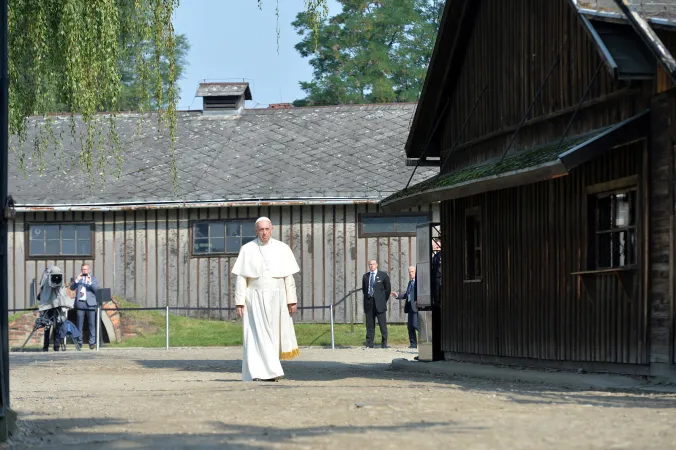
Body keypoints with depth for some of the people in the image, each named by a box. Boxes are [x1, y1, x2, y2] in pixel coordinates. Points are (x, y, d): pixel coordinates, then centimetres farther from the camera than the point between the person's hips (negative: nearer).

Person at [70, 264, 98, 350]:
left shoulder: (93, 278, 12)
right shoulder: (78, 278, 15)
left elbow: (96, 288, -3)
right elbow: (72, 288, 3)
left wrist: (90, 282, -19)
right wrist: (77, 280, -12)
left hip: (90, 303, -1)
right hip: (80, 303, 1)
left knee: (91, 324, -3)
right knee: (79, 323, 1)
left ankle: (92, 342, -2)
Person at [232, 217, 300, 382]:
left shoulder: (282, 249, 3)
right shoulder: (247, 250, 1)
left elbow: (289, 277, 4)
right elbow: (241, 278, 0)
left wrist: (292, 300, 0)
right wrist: (239, 302, -6)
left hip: (276, 300, 1)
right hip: (255, 299, -1)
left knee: (273, 336, 3)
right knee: (257, 335, -10)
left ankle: (270, 371, 15)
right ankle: (258, 373, -12)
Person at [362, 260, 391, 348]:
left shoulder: (383, 275, 3)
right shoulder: (365, 276, 12)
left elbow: (388, 289, 6)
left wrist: (384, 300, 3)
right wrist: (367, 299, 11)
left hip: (379, 303, -3)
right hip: (369, 302, 3)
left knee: (382, 324, -3)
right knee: (370, 324, 3)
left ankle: (384, 343, 4)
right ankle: (369, 344, 5)